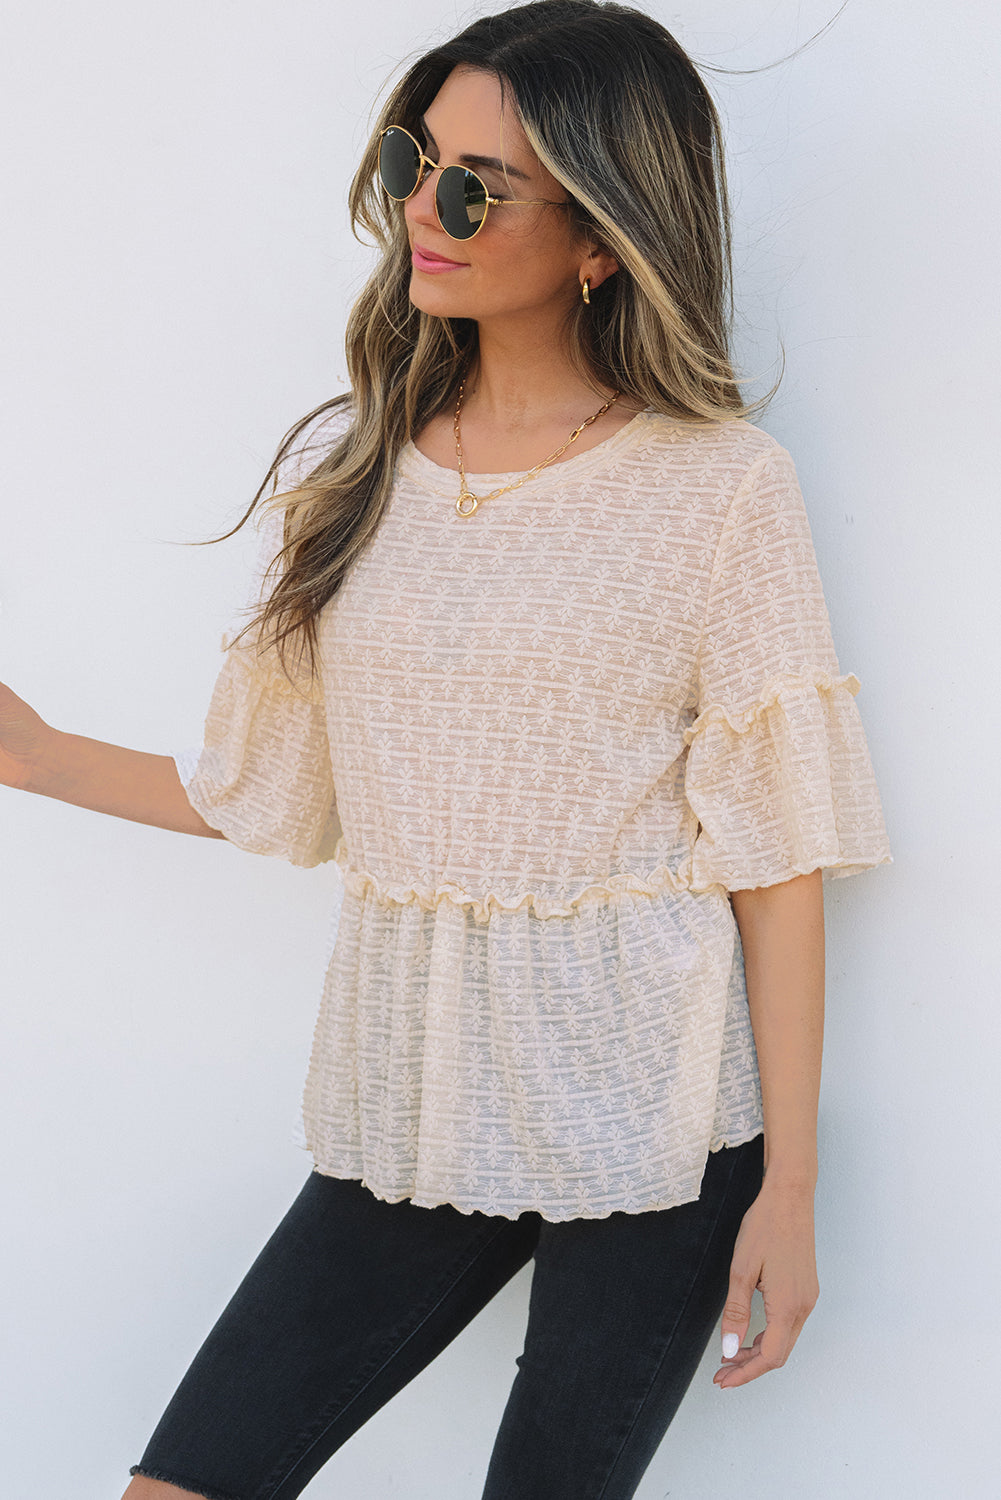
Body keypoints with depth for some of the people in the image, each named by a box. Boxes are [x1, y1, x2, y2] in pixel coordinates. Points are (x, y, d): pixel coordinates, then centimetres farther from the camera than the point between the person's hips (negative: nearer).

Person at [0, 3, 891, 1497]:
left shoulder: (720, 486, -6)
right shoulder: (344, 466, 7)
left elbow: (776, 852, -7)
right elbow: (273, 792, 13)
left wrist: (789, 1184, -7)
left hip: (648, 1124, -4)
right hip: (410, 1107, 4)